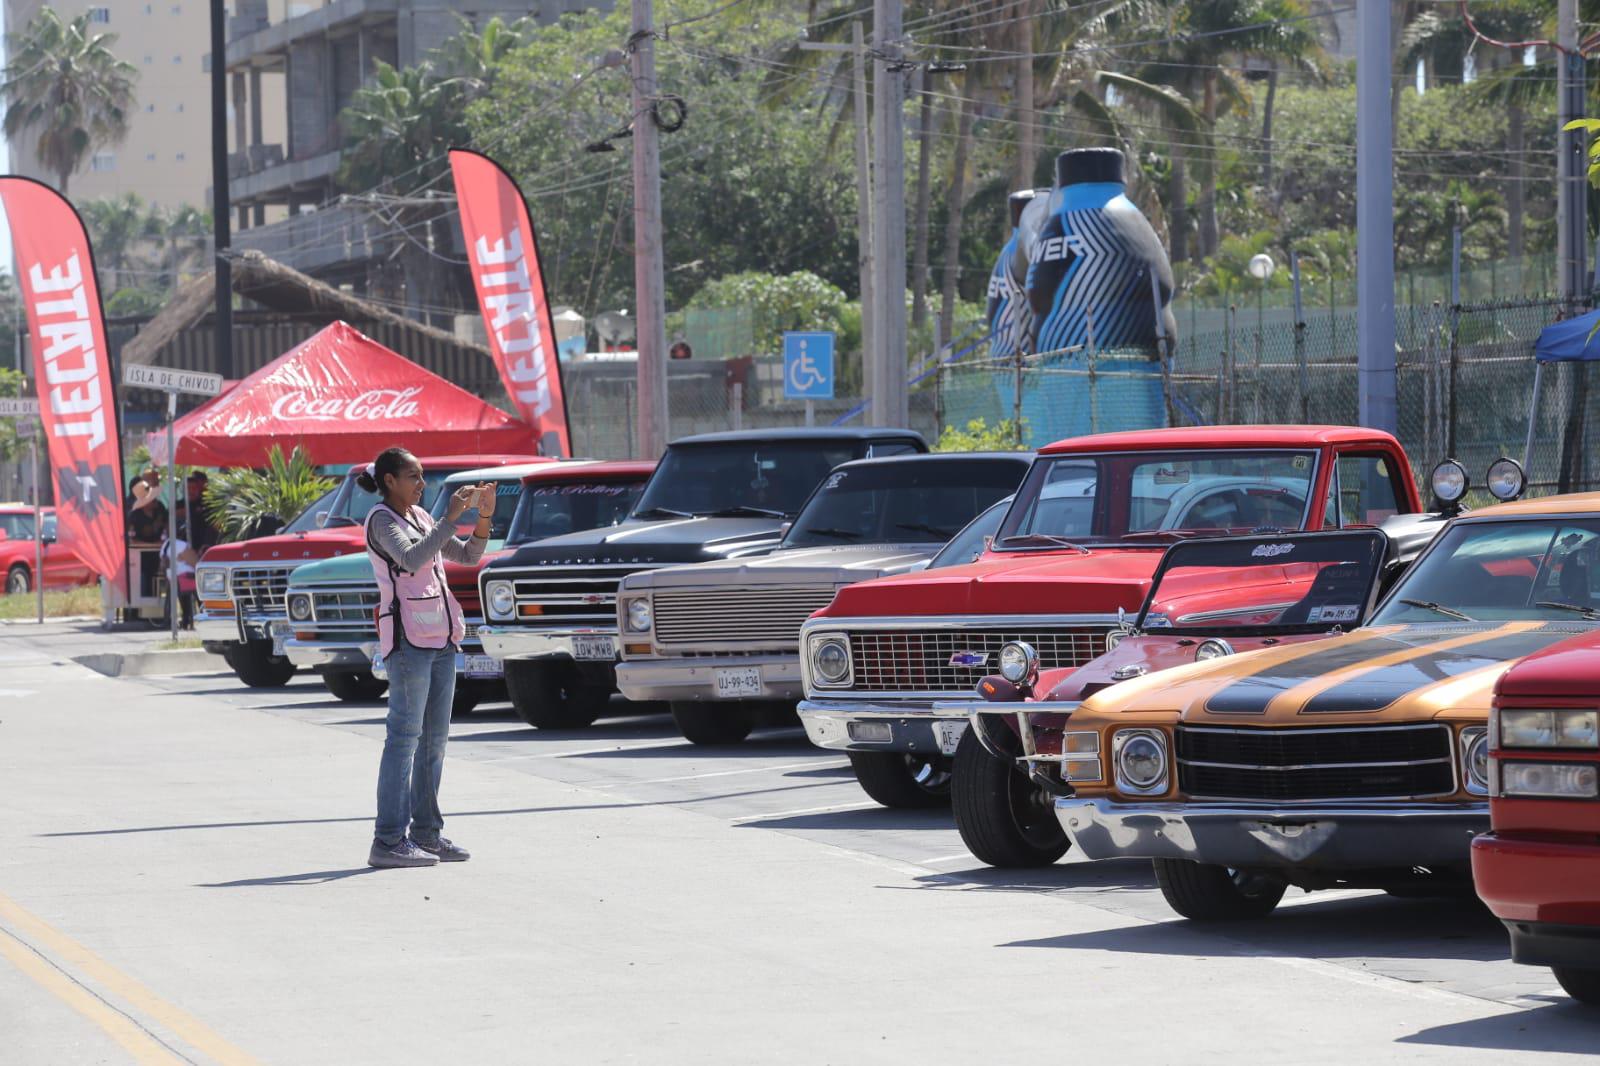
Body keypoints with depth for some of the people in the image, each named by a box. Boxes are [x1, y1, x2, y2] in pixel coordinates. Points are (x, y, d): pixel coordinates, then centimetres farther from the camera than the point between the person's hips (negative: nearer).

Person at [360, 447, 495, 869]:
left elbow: (467, 556, 18)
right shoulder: (381, 521, -6)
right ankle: (389, 840, -11)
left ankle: (426, 832, 13)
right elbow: (411, 559, -23)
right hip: (408, 637, -8)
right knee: (405, 735, -10)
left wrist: (484, 518, 3)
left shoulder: (420, 517, 17)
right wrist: (451, 518, -23)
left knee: (434, 737, 8)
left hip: (441, 637, 8)